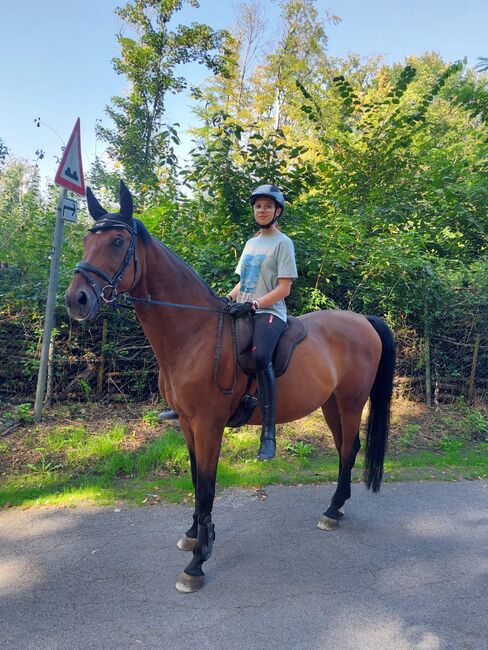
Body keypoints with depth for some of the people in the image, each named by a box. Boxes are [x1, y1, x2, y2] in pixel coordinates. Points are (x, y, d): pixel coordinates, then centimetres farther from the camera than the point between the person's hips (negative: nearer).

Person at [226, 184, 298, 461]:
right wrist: (227, 299, 7)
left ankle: (269, 432, -31)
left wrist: (252, 305, -20)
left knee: (261, 356, -34)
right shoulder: (250, 243, 22)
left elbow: (284, 289, -8)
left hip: (270, 312, -8)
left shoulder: (282, 242, 1)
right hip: (242, 312, 8)